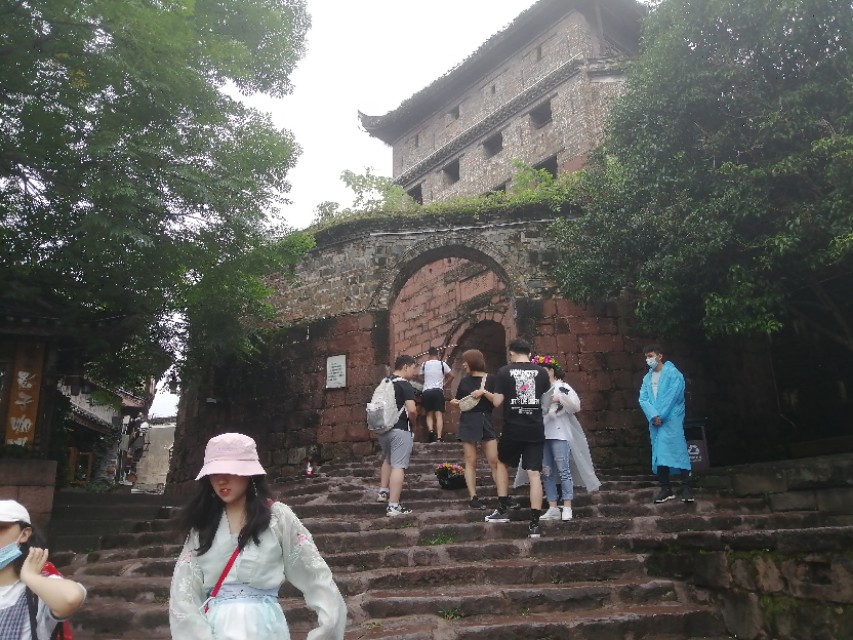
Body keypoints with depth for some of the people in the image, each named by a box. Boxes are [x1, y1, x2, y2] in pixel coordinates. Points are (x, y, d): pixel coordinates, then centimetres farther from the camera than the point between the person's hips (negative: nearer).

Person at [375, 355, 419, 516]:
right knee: (398, 466, -6)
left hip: (383, 428, 8)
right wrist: (413, 425, -4)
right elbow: (412, 410, -22)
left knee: (387, 460, 27)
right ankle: (393, 506, -7)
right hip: (400, 430, -8)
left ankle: (383, 491, 35)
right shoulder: (405, 385, -13)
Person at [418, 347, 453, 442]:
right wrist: (444, 382, 21)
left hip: (426, 392, 1)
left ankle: (430, 430, -15)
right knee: (439, 414, -4)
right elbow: (451, 375, 6)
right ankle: (439, 437, -16)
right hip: (438, 391, -1)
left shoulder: (424, 365, 7)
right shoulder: (442, 364, 3)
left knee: (429, 414, 10)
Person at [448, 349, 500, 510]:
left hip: (486, 422, -2)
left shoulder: (491, 379, 0)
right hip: (468, 423, 2)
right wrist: (454, 402, -2)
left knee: (495, 461, -4)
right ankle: (473, 498, 3)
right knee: (471, 461, 1)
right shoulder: (464, 381, 11)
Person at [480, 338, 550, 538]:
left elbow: (497, 402, -5)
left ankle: (503, 510, 20)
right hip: (535, 429, 2)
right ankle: (534, 523, -2)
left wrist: (484, 392, 13)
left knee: (502, 462, 22)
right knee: (534, 473, 2)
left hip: (512, 429, -1)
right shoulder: (540, 371, 4)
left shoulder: (504, 371, -4)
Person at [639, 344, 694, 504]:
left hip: (671, 419, -6)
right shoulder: (647, 377, 13)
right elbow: (643, 399, 4)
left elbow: (672, 397, -13)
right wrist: (653, 416, -12)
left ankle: (686, 487, -2)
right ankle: (665, 488, 14)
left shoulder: (673, 373, -5)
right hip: (655, 421, 6)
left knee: (678, 451, -8)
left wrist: (660, 416, -13)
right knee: (659, 454, 7)